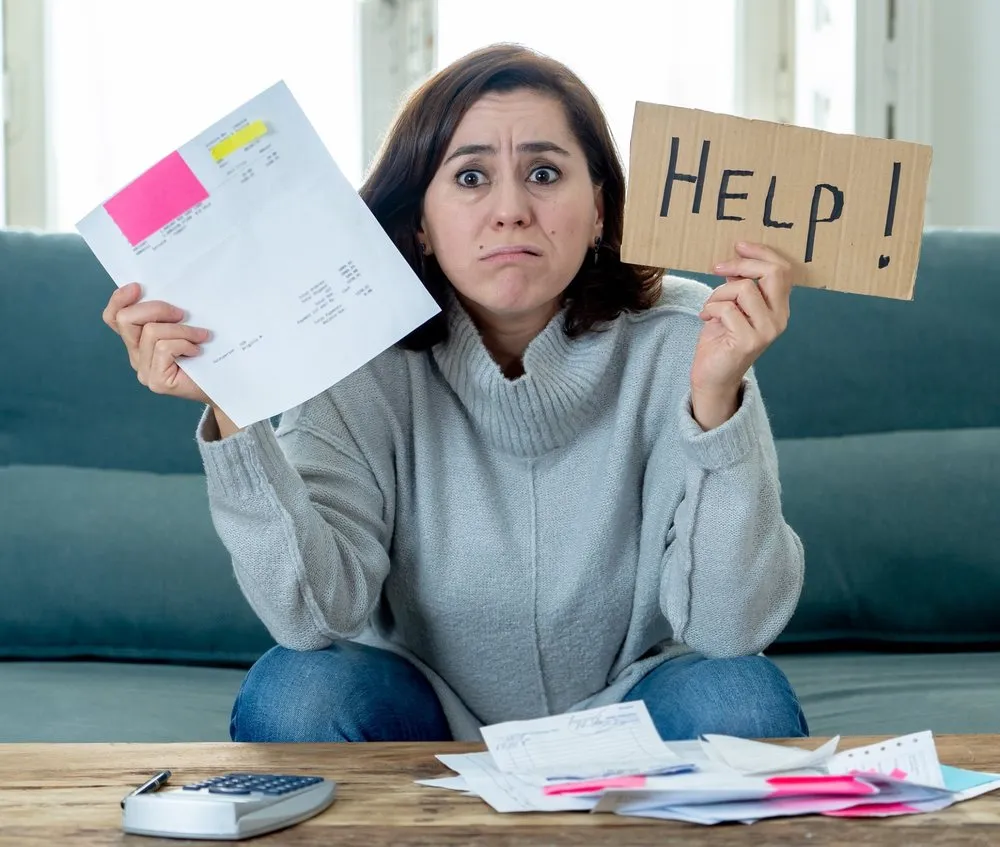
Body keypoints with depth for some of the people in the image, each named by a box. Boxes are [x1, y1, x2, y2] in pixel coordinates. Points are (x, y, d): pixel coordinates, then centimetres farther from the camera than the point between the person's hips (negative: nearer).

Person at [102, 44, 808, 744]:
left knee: (739, 699, -28)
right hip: (428, 711, 0)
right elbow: (317, 616, -23)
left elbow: (731, 628, -23)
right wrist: (234, 412, -35)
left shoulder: (680, 339, -17)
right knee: (294, 692, -28)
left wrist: (716, 397, -36)